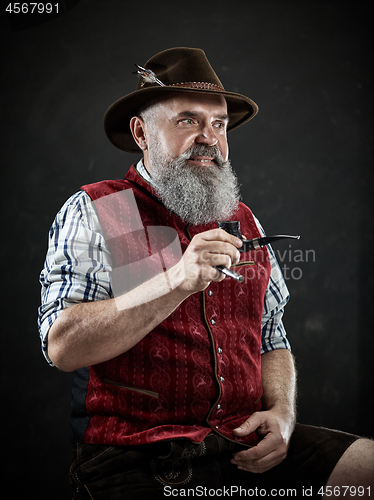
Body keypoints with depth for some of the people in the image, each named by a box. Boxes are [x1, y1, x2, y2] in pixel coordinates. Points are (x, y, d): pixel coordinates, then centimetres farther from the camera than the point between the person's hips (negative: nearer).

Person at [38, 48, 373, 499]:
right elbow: (62, 347, -13)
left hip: (247, 446, 6)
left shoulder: (243, 222, 17)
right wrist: (178, 281, -20)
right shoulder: (93, 212, 0)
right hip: (136, 457, -5)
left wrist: (281, 412, 1)